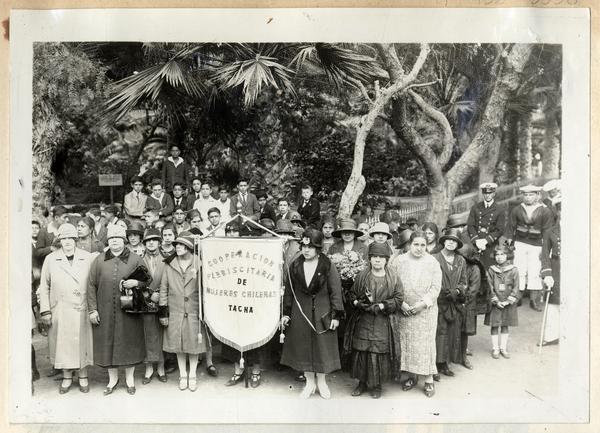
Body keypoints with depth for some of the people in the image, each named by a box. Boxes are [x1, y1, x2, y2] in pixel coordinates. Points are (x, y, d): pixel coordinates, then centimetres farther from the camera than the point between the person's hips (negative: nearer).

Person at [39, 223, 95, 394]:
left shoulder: (88, 258, 2)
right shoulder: (50, 259, 4)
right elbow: (44, 287, 6)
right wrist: (45, 311, 1)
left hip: (82, 310, 0)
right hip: (60, 312, 1)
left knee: (82, 343, 6)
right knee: (63, 344, 8)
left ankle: (83, 377, 22)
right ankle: (67, 378, 24)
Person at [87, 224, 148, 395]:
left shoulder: (135, 260, 2)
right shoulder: (99, 261, 5)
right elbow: (91, 286, 5)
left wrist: (136, 283, -16)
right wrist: (92, 309, -1)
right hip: (105, 312, 1)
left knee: (129, 343, 5)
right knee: (108, 343, 7)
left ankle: (130, 378, 22)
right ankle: (113, 378, 25)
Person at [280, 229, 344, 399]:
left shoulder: (327, 267, -8)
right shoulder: (295, 266, 1)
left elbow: (335, 291, -6)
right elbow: (289, 290, 6)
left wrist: (335, 315, -10)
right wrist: (286, 313, 4)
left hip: (322, 312, -2)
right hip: (300, 313, 3)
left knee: (322, 346, 6)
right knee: (303, 347, 8)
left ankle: (321, 382, 25)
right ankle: (310, 382, 24)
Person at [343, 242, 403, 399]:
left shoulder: (393, 279, -1)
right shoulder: (362, 276, 3)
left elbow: (398, 299, -3)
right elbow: (351, 293, 10)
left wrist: (381, 306, -14)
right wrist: (357, 302, -11)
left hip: (382, 323, -1)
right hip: (362, 322, 2)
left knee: (378, 354, 0)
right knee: (360, 352, 4)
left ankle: (377, 385, 18)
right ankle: (362, 382, 22)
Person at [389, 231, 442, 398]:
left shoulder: (433, 263, 0)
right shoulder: (398, 261, 1)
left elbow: (436, 287, -3)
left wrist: (423, 303, -14)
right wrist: (400, 303, -12)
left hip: (425, 310, -1)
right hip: (404, 310, 1)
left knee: (426, 344, -1)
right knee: (406, 343, 6)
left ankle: (429, 380, 8)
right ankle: (412, 376, 20)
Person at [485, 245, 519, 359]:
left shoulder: (513, 270, -1)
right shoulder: (491, 270, -1)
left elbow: (516, 288, -2)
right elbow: (490, 288, -2)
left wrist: (509, 301, -10)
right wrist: (496, 301, -10)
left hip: (508, 304, 1)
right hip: (495, 304, 0)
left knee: (505, 326, 10)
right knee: (494, 326, 3)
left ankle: (503, 348, 20)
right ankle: (495, 349, 14)